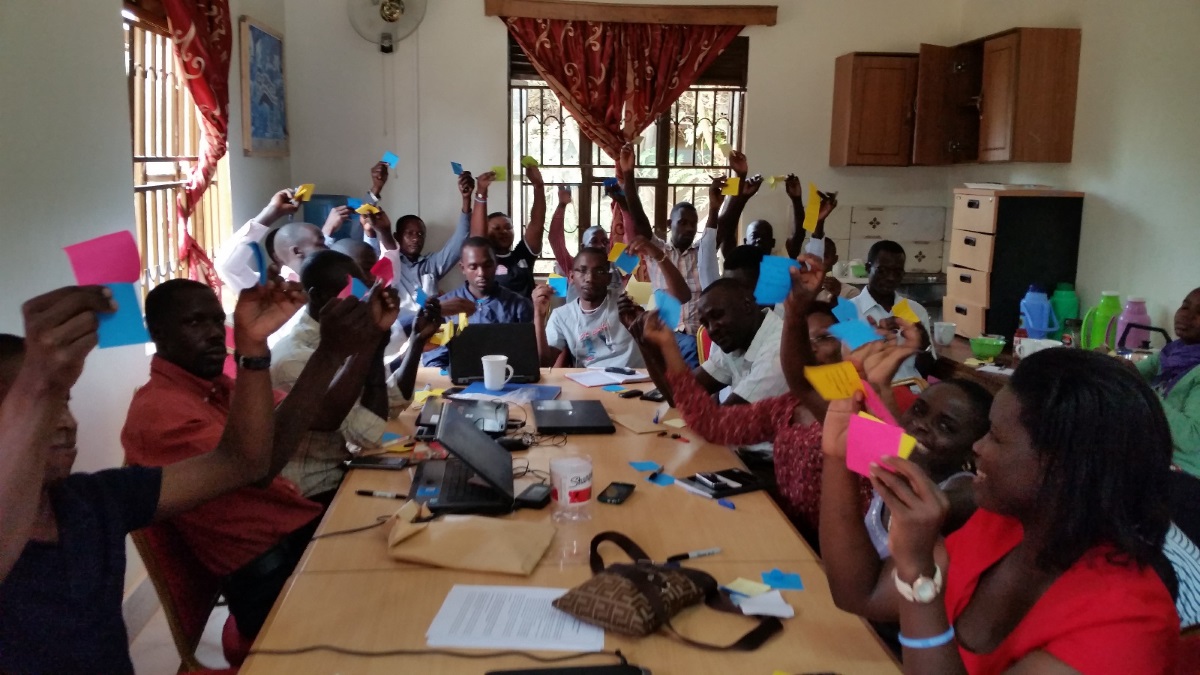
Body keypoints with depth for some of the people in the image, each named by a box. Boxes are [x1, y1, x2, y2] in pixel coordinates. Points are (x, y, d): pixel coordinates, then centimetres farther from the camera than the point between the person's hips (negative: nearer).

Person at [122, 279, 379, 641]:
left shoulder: (221, 387, 13)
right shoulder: (157, 410, -13)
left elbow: (324, 418, 11)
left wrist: (366, 340, -5)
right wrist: (330, 353, -31)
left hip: (306, 528, 8)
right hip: (271, 576, -8)